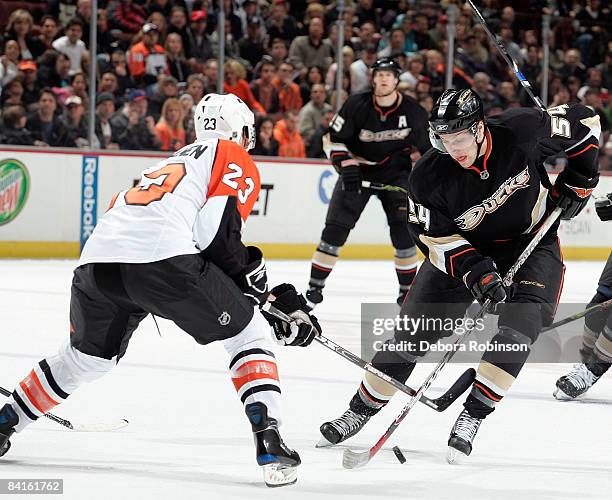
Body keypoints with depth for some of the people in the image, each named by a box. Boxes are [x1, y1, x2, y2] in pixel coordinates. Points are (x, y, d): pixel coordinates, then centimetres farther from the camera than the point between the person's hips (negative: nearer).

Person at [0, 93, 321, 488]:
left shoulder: (174, 162, 39)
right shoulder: (234, 157, 16)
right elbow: (217, 233, -2)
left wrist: (276, 298, 37)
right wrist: (250, 272, 14)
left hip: (97, 260, 7)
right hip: (161, 257, -7)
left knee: (86, 356, 32)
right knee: (249, 333, 10)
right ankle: (268, 439, -6)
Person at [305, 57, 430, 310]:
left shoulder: (413, 112, -11)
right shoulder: (356, 105, -15)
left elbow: (426, 147, 2)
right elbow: (332, 139, -10)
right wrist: (346, 166, -22)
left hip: (395, 173, 1)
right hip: (357, 170, -1)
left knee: (403, 230, -9)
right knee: (335, 228, -7)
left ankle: (407, 289, 6)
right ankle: (315, 287, 0)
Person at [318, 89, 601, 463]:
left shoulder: (524, 130, -27)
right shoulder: (429, 177, -25)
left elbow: (585, 123, -10)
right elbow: (437, 239, -17)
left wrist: (577, 183, -11)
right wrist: (477, 273, -30)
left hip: (532, 239, 0)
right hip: (462, 247, 0)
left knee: (522, 319, -24)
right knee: (414, 330, -2)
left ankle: (472, 416, -18)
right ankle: (362, 409, 15)